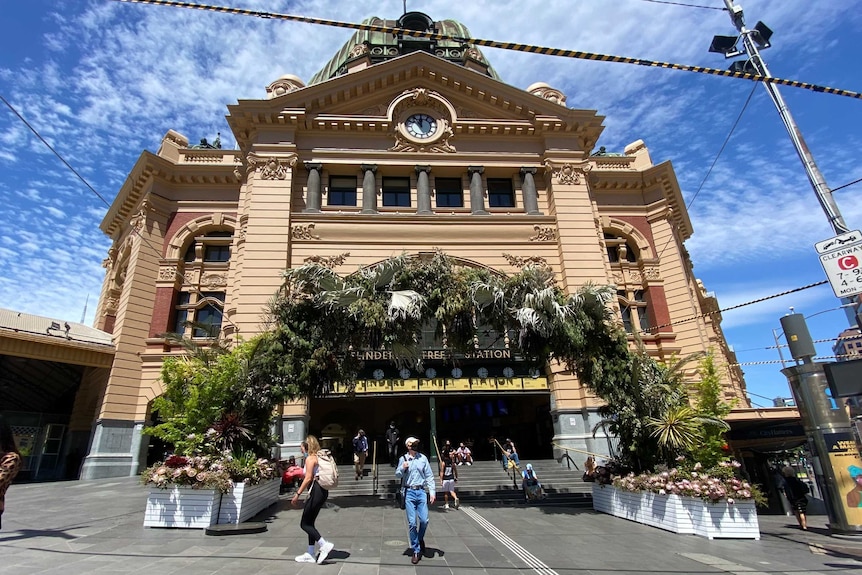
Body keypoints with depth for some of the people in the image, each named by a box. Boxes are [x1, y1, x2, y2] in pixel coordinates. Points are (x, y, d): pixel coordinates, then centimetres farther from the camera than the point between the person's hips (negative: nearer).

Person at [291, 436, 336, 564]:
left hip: (316, 491, -10)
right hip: (322, 490, 10)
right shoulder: (318, 457, 16)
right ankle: (310, 554, 20)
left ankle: (324, 545, -5)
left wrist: (297, 494, -16)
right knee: (309, 523, 15)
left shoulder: (310, 458, -11)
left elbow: (308, 478, -18)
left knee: (304, 524, -1)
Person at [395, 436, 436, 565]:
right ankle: (416, 551, 15)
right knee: (412, 523, 0)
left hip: (421, 492, 1)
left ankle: (420, 539, 29)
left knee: (424, 520, -3)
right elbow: (397, 475, 10)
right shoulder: (403, 459, 1)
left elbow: (429, 476, 5)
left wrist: (432, 492, -1)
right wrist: (403, 468, -11)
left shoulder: (423, 458, 3)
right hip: (409, 492, -1)